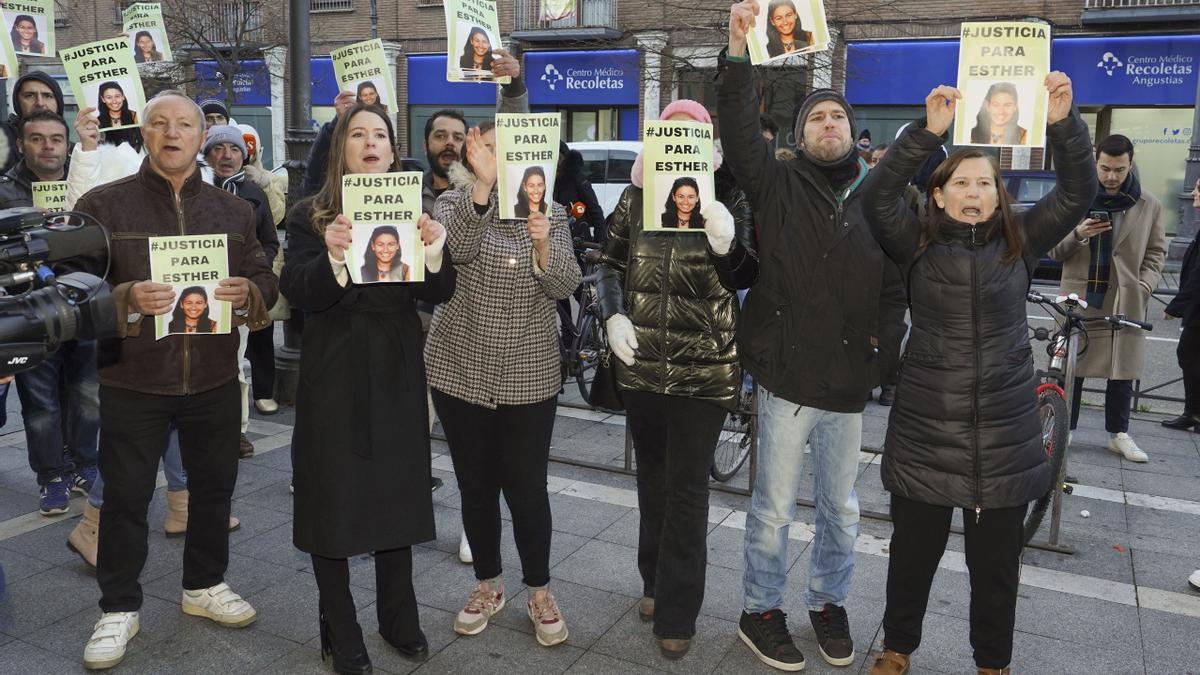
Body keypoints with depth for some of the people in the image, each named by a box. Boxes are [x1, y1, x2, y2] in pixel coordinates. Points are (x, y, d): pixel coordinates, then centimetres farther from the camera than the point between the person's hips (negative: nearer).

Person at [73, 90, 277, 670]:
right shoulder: (103, 204, -3)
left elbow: (265, 280, 9)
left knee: (213, 486, 14)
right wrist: (126, 300, -24)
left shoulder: (233, 210, 8)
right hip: (132, 381, -3)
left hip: (214, 379, 3)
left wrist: (248, 293, -14)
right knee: (125, 496, 6)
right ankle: (119, 608, 23)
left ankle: (205, 585, 34)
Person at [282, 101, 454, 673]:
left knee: (398, 488, 11)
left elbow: (438, 293, -2)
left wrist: (433, 250, -22)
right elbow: (296, 293, -13)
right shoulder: (310, 216, -1)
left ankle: (398, 616, 28)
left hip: (397, 373, 3)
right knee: (334, 497, 4)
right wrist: (332, 257, -32)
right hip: (334, 374, -2)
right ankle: (339, 629, 20)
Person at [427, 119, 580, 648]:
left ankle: (539, 592, 21)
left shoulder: (550, 213, 4)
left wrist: (542, 245, -26)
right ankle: (487, 585, 30)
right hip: (461, 371, 1)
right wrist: (483, 183, -34)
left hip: (529, 376, 0)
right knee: (475, 485, 10)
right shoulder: (454, 201, 1)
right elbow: (457, 249, -22)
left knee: (526, 488, 0)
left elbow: (564, 286, -8)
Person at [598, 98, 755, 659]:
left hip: (705, 366, -3)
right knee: (652, 476, 16)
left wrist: (725, 246, -28)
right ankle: (655, 581, 36)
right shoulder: (635, 197, 2)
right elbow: (611, 263, 9)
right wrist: (613, 316, -8)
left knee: (686, 486, 0)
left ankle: (676, 613, 14)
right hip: (642, 361, 3)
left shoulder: (728, 198, -4)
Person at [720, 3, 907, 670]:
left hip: (851, 384, 4)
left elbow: (895, 288, 9)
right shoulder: (778, 183, -2)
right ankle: (761, 611, 26)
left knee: (842, 508, 17)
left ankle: (830, 603, 38)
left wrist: (882, 353, -1)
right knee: (775, 507, 8)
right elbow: (740, 131, -19)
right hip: (787, 376, -3)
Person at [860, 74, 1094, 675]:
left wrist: (1063, 124, -17)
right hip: (925, 430, -1)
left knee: (996, 562, 14)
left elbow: (1078, 193, -4)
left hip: (1005, 434, 2)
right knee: (913, 552, 13)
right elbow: (877, 197, -15)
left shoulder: (1020, 243, 4)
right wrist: (929, 131, -23)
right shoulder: (917, 244, -2)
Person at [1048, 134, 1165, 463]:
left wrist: (1144, 286, -4)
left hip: (1126, 302, 1)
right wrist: (1077, 235, -16)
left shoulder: (1148, 204, 4)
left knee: (1123, 370, 7)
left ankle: (1119, 433, 20)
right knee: (1069, 367, 3)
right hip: (1079, 297, -1)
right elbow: (1054, 250, 4)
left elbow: (1156, 251, 12)